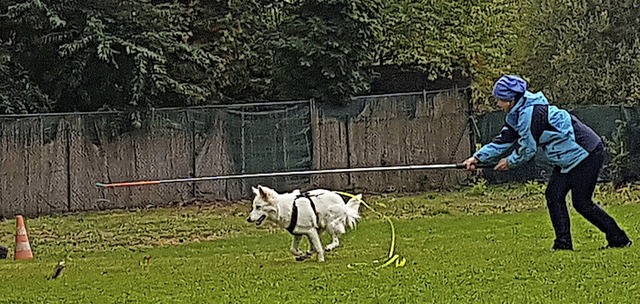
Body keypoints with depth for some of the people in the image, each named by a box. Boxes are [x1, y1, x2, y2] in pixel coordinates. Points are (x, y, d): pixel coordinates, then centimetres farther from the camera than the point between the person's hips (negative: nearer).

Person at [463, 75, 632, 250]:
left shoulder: (531, 113, -24)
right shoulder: (516, 115, 8)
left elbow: (528, 148, -18)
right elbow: (504, 140, 10)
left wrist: (510, 162, -1)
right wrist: (478, 158, 2)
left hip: (587, 154, -10)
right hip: (567, 159, 10)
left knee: (581, 203, -8)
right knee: (553, 195, 1)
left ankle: (619, 240, 1)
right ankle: (563, 243, 2)